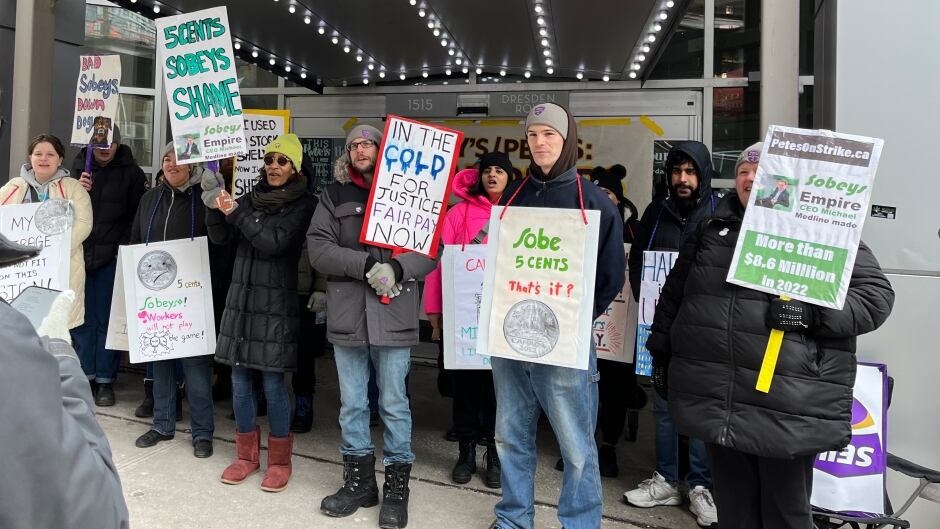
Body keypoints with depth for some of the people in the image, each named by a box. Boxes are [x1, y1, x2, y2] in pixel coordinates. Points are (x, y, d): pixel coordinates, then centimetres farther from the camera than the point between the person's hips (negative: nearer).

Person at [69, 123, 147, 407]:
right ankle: (85, 375, 18)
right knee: (82, 319, 7)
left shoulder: (130, 171, 0)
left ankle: (105, 380, 10)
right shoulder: (78, 168, 9)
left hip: (113, 257, -3)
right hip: (81, 254, 3)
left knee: (107, 319, 2)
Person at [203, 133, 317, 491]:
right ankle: (247, 455, 26)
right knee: (240, 382, 9)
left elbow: (274, 243, -15)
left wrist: (236, 212, -16)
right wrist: (215, 204, -9)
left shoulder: (304, 204, -4)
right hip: (242, 298, 5)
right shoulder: (254, 197, 12)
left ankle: (279, 461, 16)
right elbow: (220, 238, 6)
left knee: (273, 383, -1)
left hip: (277, 303, -5)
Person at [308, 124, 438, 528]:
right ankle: (358, 480, 29)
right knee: (352, 403, 12)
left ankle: (397, 486, 21)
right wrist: (366, 265, -16)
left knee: (393, 403, 7)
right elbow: (318, 247, -3)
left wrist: (398, 268, -19)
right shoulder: (334, 195, 9)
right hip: (347, 313, 2)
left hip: (393, 316, -2)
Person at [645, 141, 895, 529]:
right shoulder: (711, 230, 14)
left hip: (788, 407, -4)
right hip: (716, 400, 4)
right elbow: (673, 294, 20)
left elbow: (875, 294, -3)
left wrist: (811, 312, -18)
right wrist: (661, 352, 18)